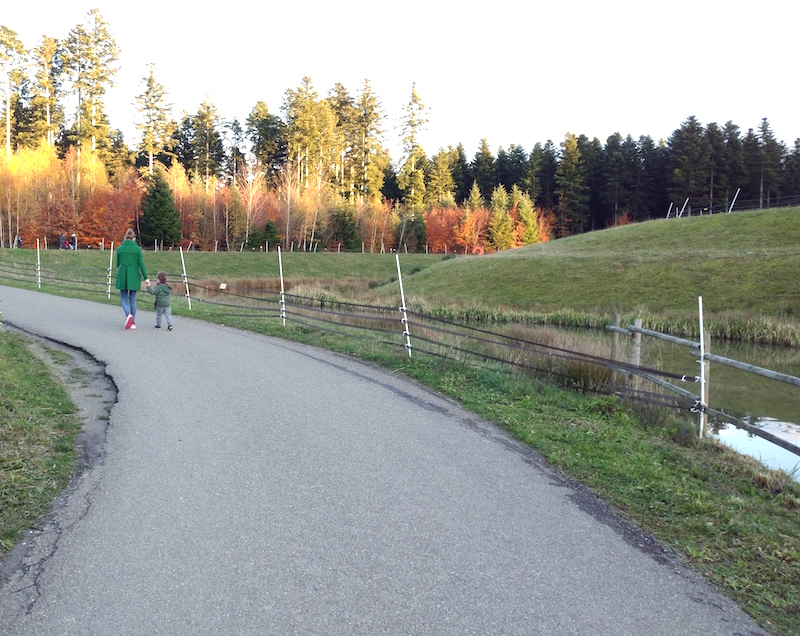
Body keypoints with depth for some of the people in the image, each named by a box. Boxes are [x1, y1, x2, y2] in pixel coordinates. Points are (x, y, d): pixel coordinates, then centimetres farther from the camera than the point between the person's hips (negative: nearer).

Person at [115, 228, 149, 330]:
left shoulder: (120, 248, 0)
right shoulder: (137, 248, -4)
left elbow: (118, 263, 8)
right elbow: (141, 264, -4)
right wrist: (146, 278, 0)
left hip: (122, 276, 0)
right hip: (134, 276, 0)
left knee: (124, 298, 10)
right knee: (132, 299, 8)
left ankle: (128, 314, -18)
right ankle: (133, 323, 10)